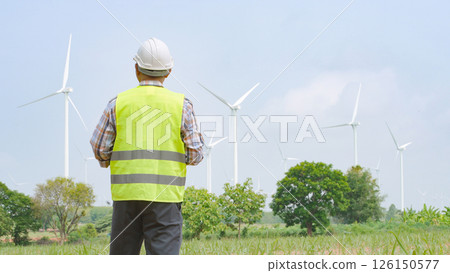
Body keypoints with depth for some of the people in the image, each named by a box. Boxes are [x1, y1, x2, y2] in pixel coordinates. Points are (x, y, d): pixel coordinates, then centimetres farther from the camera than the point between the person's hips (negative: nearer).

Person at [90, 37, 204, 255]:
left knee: (122, 257, 12)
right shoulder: (181, 104, 1)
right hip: (165, 195, -2)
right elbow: (195, 153, 1)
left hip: (126, 194, 2)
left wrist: (108, 162, 25)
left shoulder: (119, 103, 4)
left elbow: (99, 148, 4)